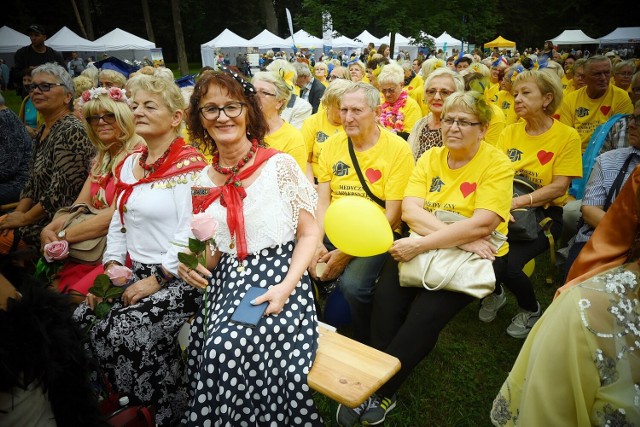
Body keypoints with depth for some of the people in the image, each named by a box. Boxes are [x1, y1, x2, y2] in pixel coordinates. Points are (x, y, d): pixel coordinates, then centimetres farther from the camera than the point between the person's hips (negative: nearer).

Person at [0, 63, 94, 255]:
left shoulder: (71, 131, -17)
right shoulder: (42, 131, 12)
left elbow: (60, 193, -21)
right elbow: (32, 183, 15)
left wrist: (24, 218, -11)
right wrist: (18, 213, 0)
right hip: (39, 218, 8)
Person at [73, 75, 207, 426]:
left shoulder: (189, 166, -11)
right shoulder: (129, 164, 13)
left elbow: (191, 236, -18)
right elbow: (118, 225, 17)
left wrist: (156, 280, -17)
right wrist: (111, 268, 5)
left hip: (178, 277, -7)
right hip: (134, 272, 8)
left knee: (127, 330, -23)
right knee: (82, 320, -6)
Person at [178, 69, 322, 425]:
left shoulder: (280, 166, -4)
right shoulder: (202, 182, 9)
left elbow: (310, 234, -3)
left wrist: (285, 288, -16)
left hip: (278, 279, -4)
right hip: (225, 285, 4)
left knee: (229, 348, -27)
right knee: (213, 350, -22)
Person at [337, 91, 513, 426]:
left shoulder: (496, 164, -6)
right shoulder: (430, 158, 7)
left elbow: (482, 225, -19)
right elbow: (410, 211, -6)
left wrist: (420, 245, -25)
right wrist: (458, 237, -20)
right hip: (424, 248, 4)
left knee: (423, 316, -24)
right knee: (385, 298, -22)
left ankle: (377, 393, -5)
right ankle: (382, 393, -7)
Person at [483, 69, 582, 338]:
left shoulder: (567, 136, -6)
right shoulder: (509, 132, 5)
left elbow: (559, 187, -12)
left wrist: (517, 202, -24)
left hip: (544, 213, -3)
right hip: (506, 210, 4)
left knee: (507, 264, -26)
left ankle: (531, 310, 10)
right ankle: (494, 294, 13)